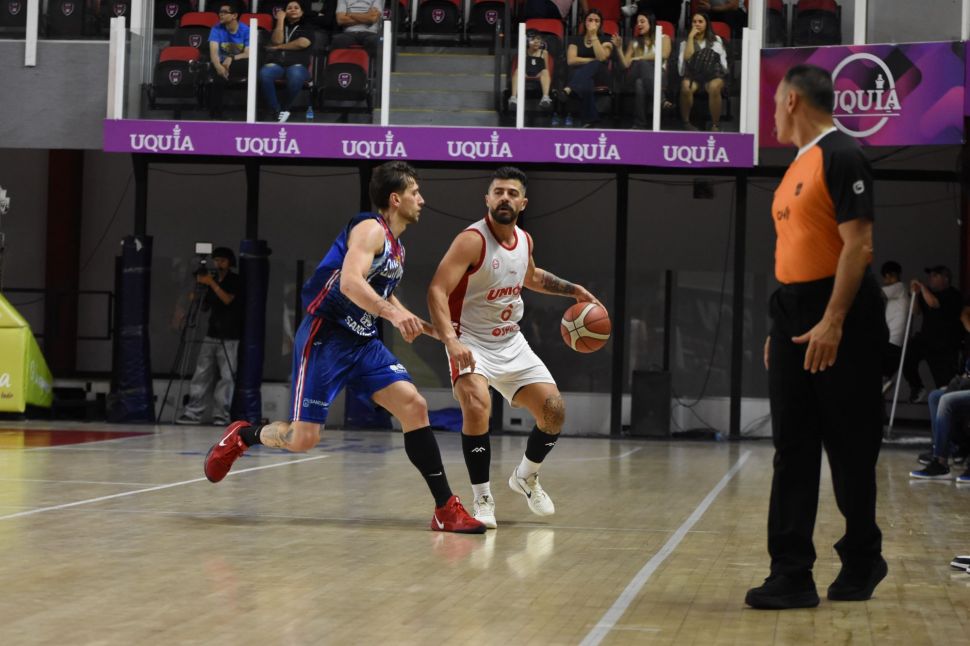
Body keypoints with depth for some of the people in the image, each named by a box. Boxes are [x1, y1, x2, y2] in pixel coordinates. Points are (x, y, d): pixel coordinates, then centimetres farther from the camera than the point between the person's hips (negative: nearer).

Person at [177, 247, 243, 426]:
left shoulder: (235, 281, -1)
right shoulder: (212, 280, 14)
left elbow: (228, 299, -17)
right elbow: (205, 306, 17)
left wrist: (212, 284, -21)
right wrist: (198, 293, -1)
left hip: (229, 337, -5)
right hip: (211, 335, 6)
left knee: (226, 377, -7)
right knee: (201, 374, 1)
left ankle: (221, 415, -5)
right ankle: (193, 413, 0)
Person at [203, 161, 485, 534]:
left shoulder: (396, 247, 17)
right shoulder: (370, 229, -12)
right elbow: (350, 283, -28)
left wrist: (424, 327, 26)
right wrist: (392, 312, -41)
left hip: (363, 342, 8)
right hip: (325, 336, -8)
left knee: (414, 406, -10)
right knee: (304, 438, -8)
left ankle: (446, 509, -10)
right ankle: (241, 436, 24)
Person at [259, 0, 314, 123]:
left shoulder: (306, 26, 17)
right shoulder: (280, 25, 27)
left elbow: (302, 43, -3)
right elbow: (276, 41, 5)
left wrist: (279, 47, 5)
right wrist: (280, 20, 6)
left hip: (297, 64, -2)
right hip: (276, 63, 2)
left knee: (296, 76, -41)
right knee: (264, 74, -35)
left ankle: (284, 108, -20)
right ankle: (276, 110, -26)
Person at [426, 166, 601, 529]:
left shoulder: (524, 240, 2)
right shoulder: (471, 240, -20)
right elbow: (437, 291, -29)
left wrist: (573, 290, 20)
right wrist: (451, 341, -41)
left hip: (511, 343, 7)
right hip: (471, 343, -7)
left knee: (554, 411, 2)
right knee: (477, 407, -31)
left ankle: (525, 478, 30)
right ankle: (482, 499, -16)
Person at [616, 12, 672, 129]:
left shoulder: (663, 38, 17)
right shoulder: (634, 42, 26)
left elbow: (663, 55, -6)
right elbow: (625, 64, 14)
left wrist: (639, 58, -8)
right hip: (639, 75, 2)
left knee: (640, 83, -39)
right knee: (642, 64, -38)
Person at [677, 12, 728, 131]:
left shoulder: (716, 40, 18)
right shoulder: (685, 42, 16)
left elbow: (723, 61, 11)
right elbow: (687, 58, -5)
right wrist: (691, 37, -3)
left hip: (713, 75, 0)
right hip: (693, 75, 0)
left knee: (714, 87, -39)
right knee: (686, 87, -37)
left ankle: (715, 125, -30)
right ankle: (686, 122, -21)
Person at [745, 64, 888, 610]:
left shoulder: (841, 156, -11)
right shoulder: (797, 167, 17)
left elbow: (858, 244, -18)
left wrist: (832, 322, -24)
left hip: (840, 319, -8)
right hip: (793, 318, 8)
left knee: (850, 447, 2)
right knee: (793, 450, 2)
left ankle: (863, 559, 19)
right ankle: (792, 575, 2)